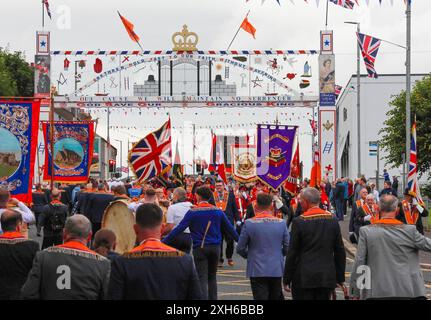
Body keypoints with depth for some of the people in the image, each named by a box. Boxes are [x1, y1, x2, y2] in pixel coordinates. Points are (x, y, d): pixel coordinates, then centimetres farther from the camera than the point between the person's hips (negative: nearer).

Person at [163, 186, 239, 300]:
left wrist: (164, 242, -8)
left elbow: (178, 229, -11)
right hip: (215, 247, 4)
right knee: (212, 276, 16)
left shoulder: (193, 212, -8)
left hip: (199, 248, -3)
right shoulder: (217, 211, 3)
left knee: (202, 278, -4)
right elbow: (230, 229, 8)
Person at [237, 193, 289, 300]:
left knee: (261, 297, 0)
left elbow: (240, 248, -3)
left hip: (257, 271, -3)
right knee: (276, 297, 16)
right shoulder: (281, 223, -3)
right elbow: (287, 248, 2)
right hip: (277, 270, 3)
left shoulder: (249, 224, -10)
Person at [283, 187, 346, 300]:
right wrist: (340, 278, 14)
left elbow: (292, 253, -7)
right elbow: (340, 251, 7)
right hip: (327, 278, 4)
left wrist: (287, 280, 0)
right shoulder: (332, 220, 3)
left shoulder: (299, 222, -9)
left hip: (303, 278, -4)